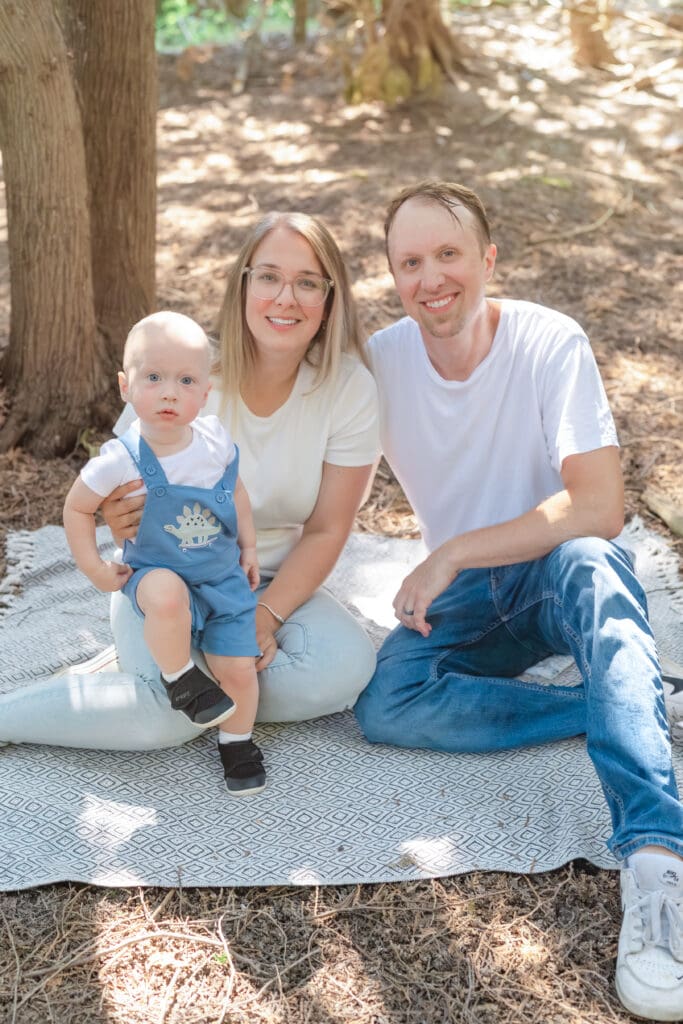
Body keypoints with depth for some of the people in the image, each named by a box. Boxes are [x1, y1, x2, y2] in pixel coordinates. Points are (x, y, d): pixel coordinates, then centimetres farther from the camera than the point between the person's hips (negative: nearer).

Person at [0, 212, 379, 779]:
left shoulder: (350, 387, -13)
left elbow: (327, 530, -7)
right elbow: (120, 492, -6)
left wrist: (266, 615, -19)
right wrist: (119, 520, -31)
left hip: (276, 583, 3)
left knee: (348, 664, -27)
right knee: (169, 713, -29)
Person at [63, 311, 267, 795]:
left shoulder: (217, 440, -8)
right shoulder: (121, 459, -19)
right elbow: (77, 508, -4)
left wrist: (249, 546, 10)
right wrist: (94, 567, -8)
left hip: (225, 577, 3)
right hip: (158, 573, -3)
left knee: (239, 669, -3)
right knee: (166, 595, -39)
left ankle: (238, 741, 27)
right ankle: (180, 677, -11)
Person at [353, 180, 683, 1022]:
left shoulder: (551, 344, -15)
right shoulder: (380, 362, -6)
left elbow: (600, 507, -23)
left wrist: (451, 554, -25)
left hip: (558, 573, -3)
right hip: (465, 599, 3)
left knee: (586, 562, -39)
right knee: (383, 706, -26)